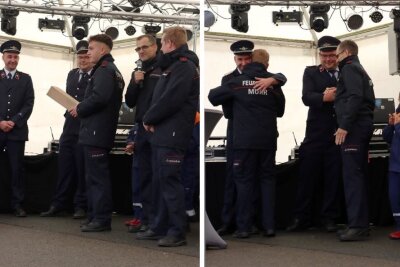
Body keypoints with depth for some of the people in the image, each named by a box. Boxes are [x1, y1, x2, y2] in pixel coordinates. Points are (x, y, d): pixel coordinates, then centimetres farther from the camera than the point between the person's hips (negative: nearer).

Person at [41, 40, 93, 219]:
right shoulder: (72, 74, 16)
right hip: (69, 127, 6)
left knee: (82, 169, 2)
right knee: (64, 168, 9)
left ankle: (81, 206, 12)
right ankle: (58, 204, 16)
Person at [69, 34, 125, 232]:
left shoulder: (104, 69, -11)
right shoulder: (113, 70, 20)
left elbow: (98, 97, -25)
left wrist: (79, 109, -10)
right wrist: (82, 110, 13)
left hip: (96, 132, -10)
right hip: (101, 132, 10)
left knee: (97, 177, -7)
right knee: (95, 177, 14)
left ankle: (101, 219, -4)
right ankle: (96, 216, 19)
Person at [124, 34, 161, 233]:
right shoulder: (139, 72, 17)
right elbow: (129, 102, 14)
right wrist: (135, 83, -2)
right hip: (142, 129, 7)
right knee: (145, 176, 11)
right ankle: (146, 218, 18)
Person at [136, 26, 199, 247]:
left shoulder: (184, 67, -12)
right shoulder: (174, 65, 22)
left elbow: (169, 101, -21)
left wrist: (148, 118, -7)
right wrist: (151, 119, 3)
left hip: (172, 136, -10)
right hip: (162, 134, 10)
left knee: (170, 182, -8)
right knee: (159, 182, 13)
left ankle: (177, 232, -3)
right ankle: (159, 227, 20)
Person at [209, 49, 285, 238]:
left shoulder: (238, 82, -3)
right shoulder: (273, 82, 3)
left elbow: (213, 96, 2)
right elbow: (280, 110, 13)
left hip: (244, 139, -2)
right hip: (268, 139, 2)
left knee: (244, 181, 3)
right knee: (267, 179, 10)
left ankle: (243, 227, 1)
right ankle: (269, 226, 7)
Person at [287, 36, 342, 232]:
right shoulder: (311, 72, 7)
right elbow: (306, 97, -9)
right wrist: (325, 97, -27)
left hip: (339, 133, 0)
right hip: (316, 133, 0)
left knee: (333, 178, 5)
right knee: (307, 176, 2)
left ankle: (329, 218, 14)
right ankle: (302, 218, 10)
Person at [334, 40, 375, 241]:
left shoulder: (349, 68, -4)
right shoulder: (360, 70, 26)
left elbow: (354, 97, -19)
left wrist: (344, 125, -22)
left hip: (354, 127, -10)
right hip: (363, 125, 10)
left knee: (352, 175, -13)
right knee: (358, 175, 11)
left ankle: (357, 226, -16)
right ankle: (360, 223, 14)